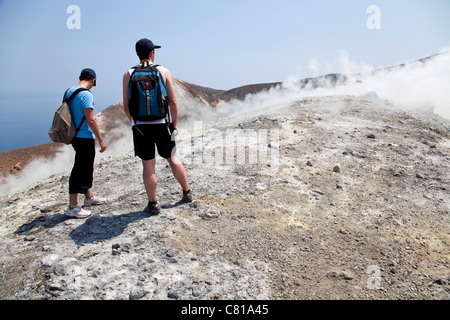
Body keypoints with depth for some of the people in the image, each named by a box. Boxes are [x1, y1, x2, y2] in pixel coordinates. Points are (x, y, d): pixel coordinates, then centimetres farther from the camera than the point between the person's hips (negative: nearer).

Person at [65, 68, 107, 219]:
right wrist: (101, 140, -16)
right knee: (80, 171, -3)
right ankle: (72, 208, 3)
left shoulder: (69, 92, 11)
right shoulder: (86, 95, -17)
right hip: (85, 137, -9)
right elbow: (90, 120, -21)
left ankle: (89, 197, 35)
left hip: (75, 136, 9)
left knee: (87, 167, 21)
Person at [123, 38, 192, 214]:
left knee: (148, 164, 4)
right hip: (162, 124, 1)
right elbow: (173, 102, -3)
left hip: (140, 126, 0)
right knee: (173, 158, 15)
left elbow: (126, 106, -1)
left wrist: (134, 122, 14)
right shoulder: (164, 71, 0)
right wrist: (174, 124, 7)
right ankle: (187, 193, 26)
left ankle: (153, 204, 11)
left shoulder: (128, 74, 0)